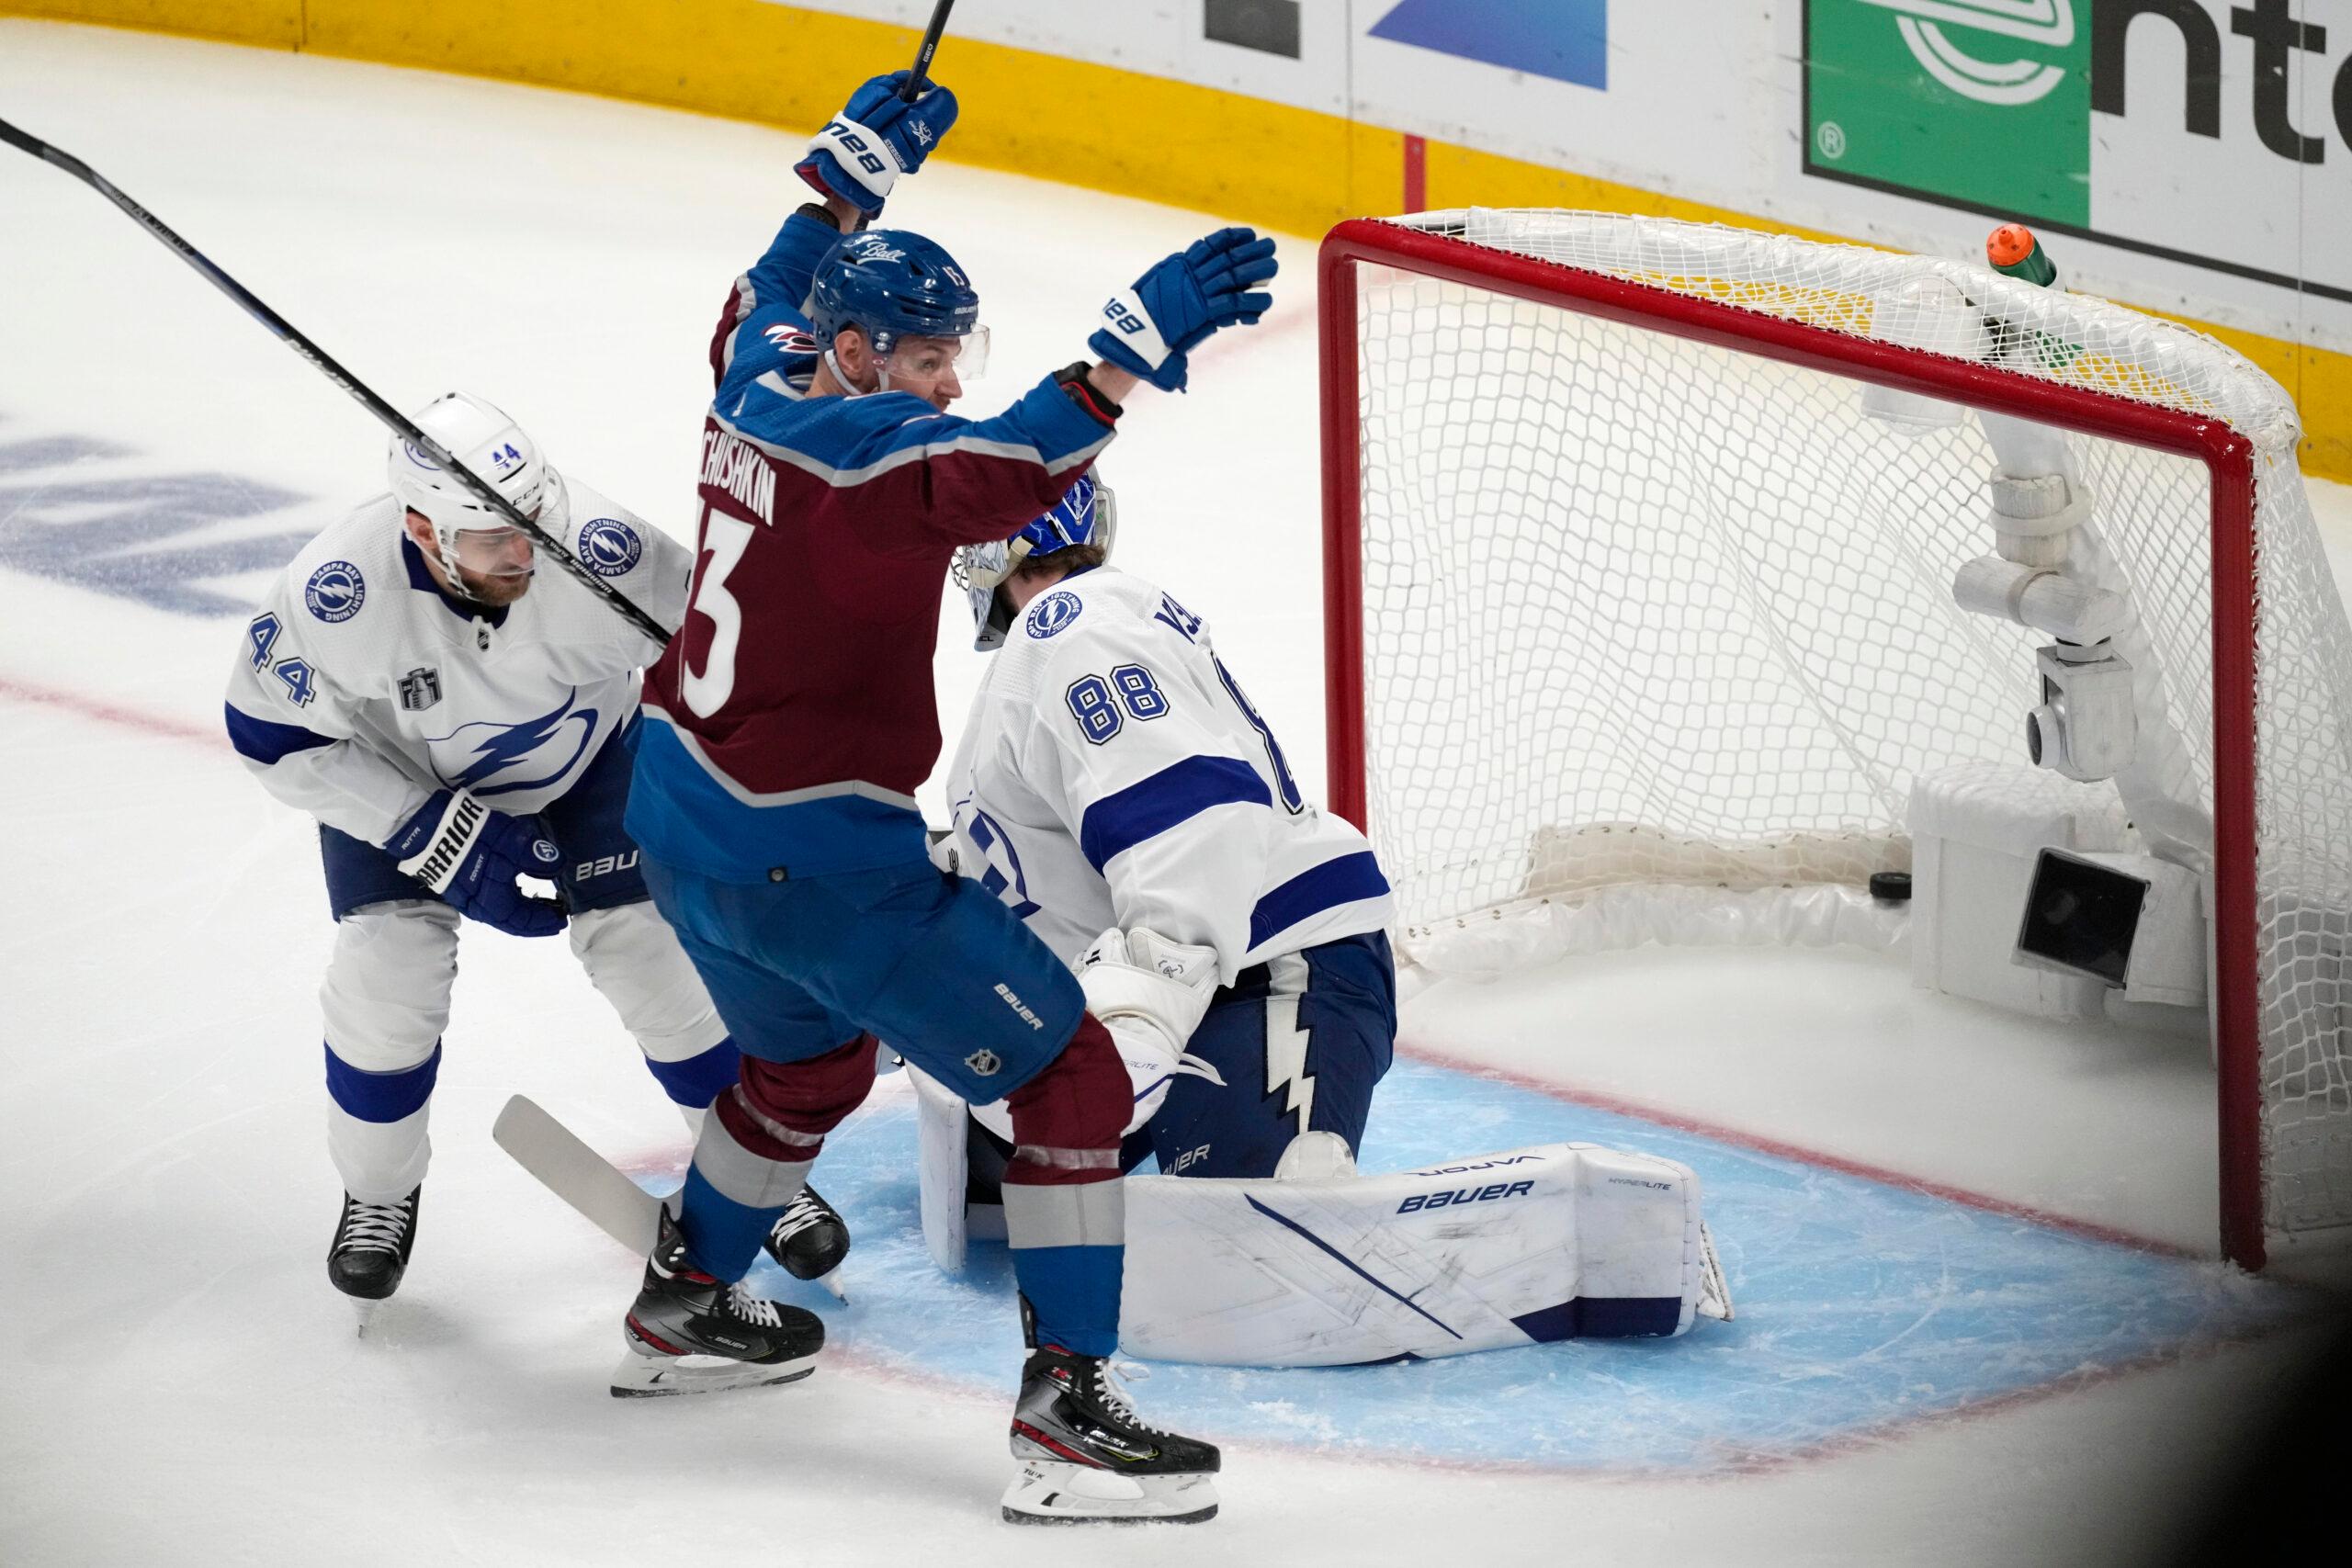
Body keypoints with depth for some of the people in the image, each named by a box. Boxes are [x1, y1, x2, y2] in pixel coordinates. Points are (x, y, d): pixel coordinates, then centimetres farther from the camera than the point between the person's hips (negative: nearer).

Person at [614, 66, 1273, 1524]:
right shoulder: (861, 447, -22)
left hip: (683, 816, 10)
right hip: (819, 861, -10)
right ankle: (1068, 1413, -8)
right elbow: (1006, 470, -41)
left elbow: (775, 296, 27)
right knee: (1070, 1076, -3)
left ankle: (684, 1308, 49)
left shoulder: (760, 387, 3)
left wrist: (851, 167, 31)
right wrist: (1137, 344, -47)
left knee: (812, 1059, 35)